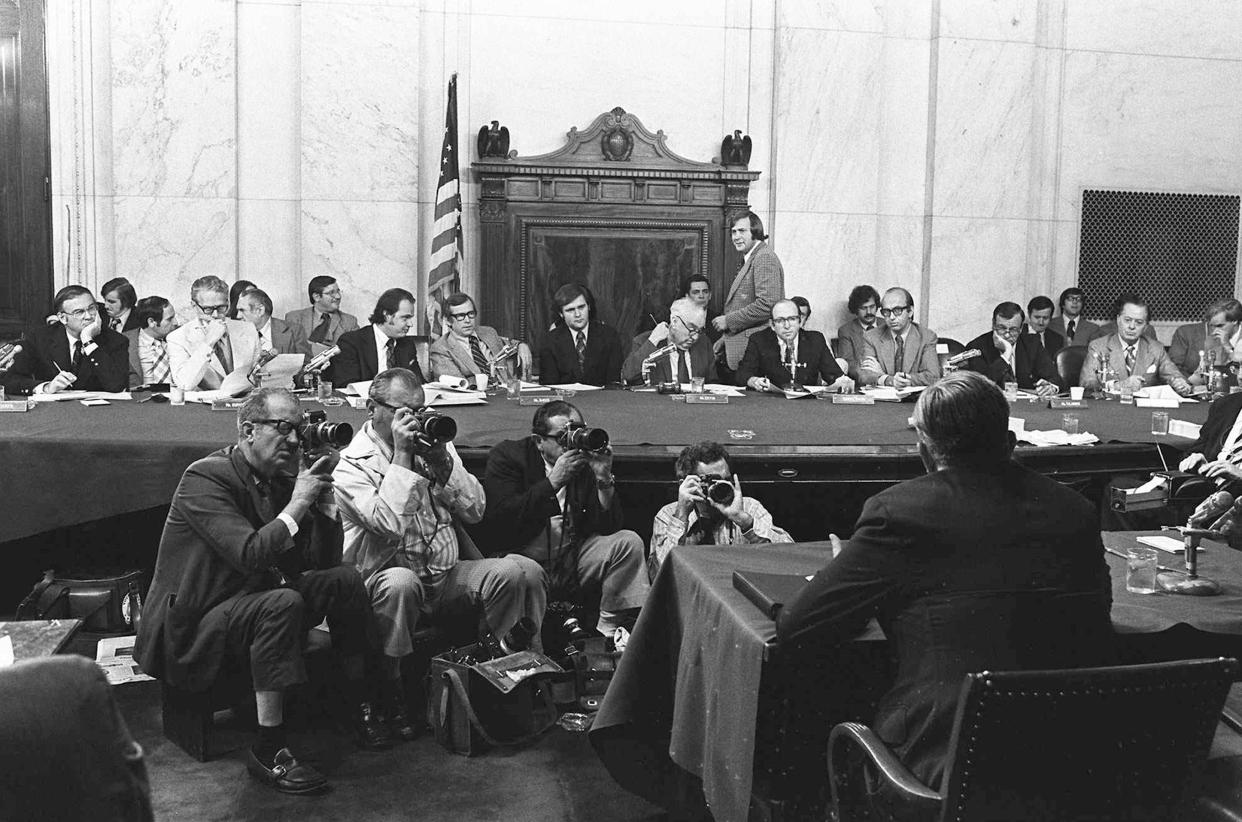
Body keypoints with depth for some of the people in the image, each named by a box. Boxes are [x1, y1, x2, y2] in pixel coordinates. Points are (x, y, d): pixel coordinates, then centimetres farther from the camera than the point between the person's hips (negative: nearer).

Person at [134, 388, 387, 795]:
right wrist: (298, 502, -24)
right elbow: (250, 555, -31)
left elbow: (322, 562, 4)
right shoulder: (205, 478, -17)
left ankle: (358, 705, 5)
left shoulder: (280, 479, 6)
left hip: (253, 602, 8)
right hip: (193, 623, -8)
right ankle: (268, 750, -29)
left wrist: (322, 493, -6)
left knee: (345, 580, -5)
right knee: (282, 603, -34)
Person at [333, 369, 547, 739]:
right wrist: (402, 455, -16)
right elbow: (389, 524, -21)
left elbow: (475, 511, 6)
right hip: (388, 577, -4)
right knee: (399, 583, -40)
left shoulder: (435, 444, 14)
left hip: (449, 576, 5)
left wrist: (442, 461, -6)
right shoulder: (351, 463, -3)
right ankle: (389, 694, -19)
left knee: (522, 570, -20)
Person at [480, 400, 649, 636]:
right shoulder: (507, 456, -4)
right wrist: (553, 481, -23)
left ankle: (610, 629, -3)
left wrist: (604, 478, -17)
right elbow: (500, 520, -20)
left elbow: (608, 527, -1)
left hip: (572, 559, 4)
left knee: (629, 543, -14)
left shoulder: (587, 459, 4)